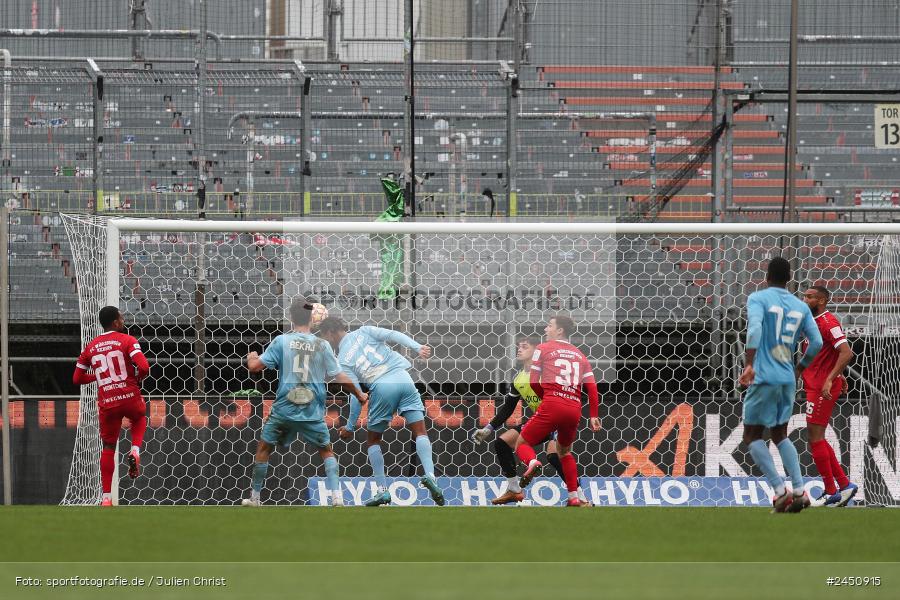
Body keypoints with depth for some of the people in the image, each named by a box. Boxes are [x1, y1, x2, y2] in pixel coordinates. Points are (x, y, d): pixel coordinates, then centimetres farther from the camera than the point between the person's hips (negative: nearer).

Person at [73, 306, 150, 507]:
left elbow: (77, 379, 14)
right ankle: (135, 452, 7)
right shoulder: (127, 340, -3)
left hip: (107, 404, 2)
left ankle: (106, 497, 9)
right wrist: (138, 378, 5)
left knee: (108, 447, 14)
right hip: (130, 398, -2)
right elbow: (144, 367, -17)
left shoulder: (91, 347, 10)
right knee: (139, 417, 33)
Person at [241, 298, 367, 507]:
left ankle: (254, 498, 19)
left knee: (263, 448, 17)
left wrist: (251, 357, 20)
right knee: (326, 451, 16)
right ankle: (336, 496, 2)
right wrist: (359, 394, 16)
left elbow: (254, 367, -5)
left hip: (283, 409, -1)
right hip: (313, 412, 1)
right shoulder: (322, 346, -1)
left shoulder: (281, 341, -4)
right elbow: (339, 377, 0)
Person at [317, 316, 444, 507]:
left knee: (373, 439, 16)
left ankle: (382, 490, 9)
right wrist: (417, 347, -5)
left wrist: (350, 426, 11)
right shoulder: (364, 332, 19)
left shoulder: (343, 360, 11)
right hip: (402, 377, 2)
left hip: (381, 387, -2)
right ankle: (430, 475, -23)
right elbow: (393, 335, 2)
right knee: (420, 432, 0)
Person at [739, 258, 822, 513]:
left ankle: (780, 490, -9)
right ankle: (799, 490, 4)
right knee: (780, 435, 19)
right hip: (788, 379, 5)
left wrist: (749, 364, -27)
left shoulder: (758, 299, -3)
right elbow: (816, 342, 9)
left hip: (764, 377, -5)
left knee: (752, 435, 5)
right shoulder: (800, 307, 11)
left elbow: (755, 328, -21)